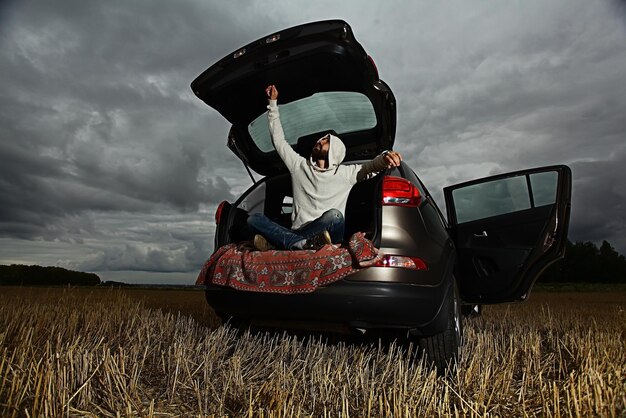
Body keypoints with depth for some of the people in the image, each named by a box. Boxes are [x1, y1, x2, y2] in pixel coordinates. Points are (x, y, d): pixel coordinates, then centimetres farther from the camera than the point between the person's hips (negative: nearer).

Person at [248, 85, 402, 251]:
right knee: (253, 219, -19)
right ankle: (300, 243, -38)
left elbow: (372, 165, 9)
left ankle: (278, 241, -33)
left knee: (334, 216, -38)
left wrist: (385, 157, -16)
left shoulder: (346, 173, 13)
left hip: (327, 237, -2)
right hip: (299, 234, 3)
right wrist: (273, 102, 25)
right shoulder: (299, 165, 19)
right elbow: (278, 139, 24)